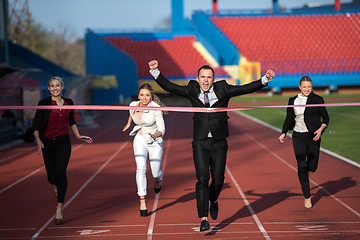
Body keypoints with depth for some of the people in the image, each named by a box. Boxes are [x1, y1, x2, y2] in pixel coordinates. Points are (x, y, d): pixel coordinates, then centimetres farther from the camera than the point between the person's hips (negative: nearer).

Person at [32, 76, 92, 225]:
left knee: (61, 172, -15)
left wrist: (78, 136, 12)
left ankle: (59, 209, -9)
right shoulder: (44, 104, -9)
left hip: (63, 142, 1)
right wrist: (38, 141, -25)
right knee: (52, 176, 1)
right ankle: (55, 185, 43)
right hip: (47, 143, -1)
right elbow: (35, 126, -11)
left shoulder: (68, 103, 3)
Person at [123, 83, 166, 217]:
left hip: (155, 141, -2)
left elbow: (162, 129, -24)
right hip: (140, 139, 2)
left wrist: (155, 135, -44)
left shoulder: (156, 108, -20)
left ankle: (158, 180, 45)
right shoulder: (133, 105, -7)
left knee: (155, 173, 4)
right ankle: (142, 201, -21)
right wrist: (129, 123, 31)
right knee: (141, 168, -20)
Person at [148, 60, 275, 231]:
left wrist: (265, 80, -10)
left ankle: (213, 200, 43)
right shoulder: (192, 91, 2)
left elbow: (245, 89, 0)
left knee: (218, 179, 8)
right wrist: (155, 72, -6)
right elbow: (169, 87, 3)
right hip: (200, 143, -1)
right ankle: (203, 218, -11)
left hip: (219, 143, 1)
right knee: (202, 178, -12)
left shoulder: (223, 89, 1)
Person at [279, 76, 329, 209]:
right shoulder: (293, 101, 5)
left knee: (312, 167, 3)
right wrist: (284, 133, 3)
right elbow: (289, 119, 14)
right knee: (301, 166, -10)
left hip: (313, 137, -1)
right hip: (298, 137, 1)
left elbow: (326, 118, 1)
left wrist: (321, 129, -16)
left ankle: (306, 170, 44)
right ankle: (307, 197, 1)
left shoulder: (317, 100, -3)